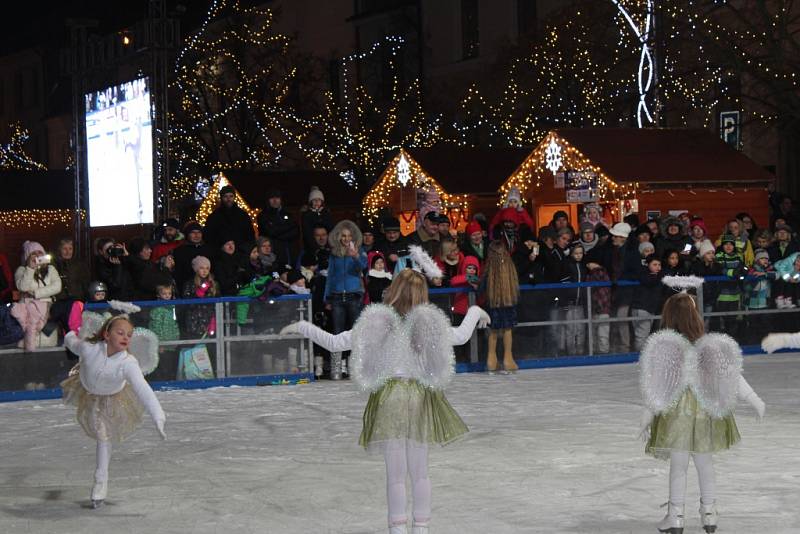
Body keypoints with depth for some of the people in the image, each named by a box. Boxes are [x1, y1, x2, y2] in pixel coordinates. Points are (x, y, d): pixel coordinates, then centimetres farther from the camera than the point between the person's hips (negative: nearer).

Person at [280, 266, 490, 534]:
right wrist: (475, 311, 34)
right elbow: (461, 336, 16)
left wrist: (302, 327, 9)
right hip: (421, 397, 2)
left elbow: (334, 343, -3)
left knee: (395, 473, 5)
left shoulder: (376, 324, -3)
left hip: (387, 398, -2)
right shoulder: (429, 324, 1)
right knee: (420, 472, 13)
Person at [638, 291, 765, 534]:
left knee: (678, 466, 8)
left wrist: (646, 419, 2)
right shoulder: (710, 347, -8)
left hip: (676, 414, -2)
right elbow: (733, 378, -3)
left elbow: (654, 388, -7)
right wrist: (756, 402, 8)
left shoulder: (663, 349, -12)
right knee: (705, 463, 16)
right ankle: (709, 514, 24)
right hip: (705, 413, 2)